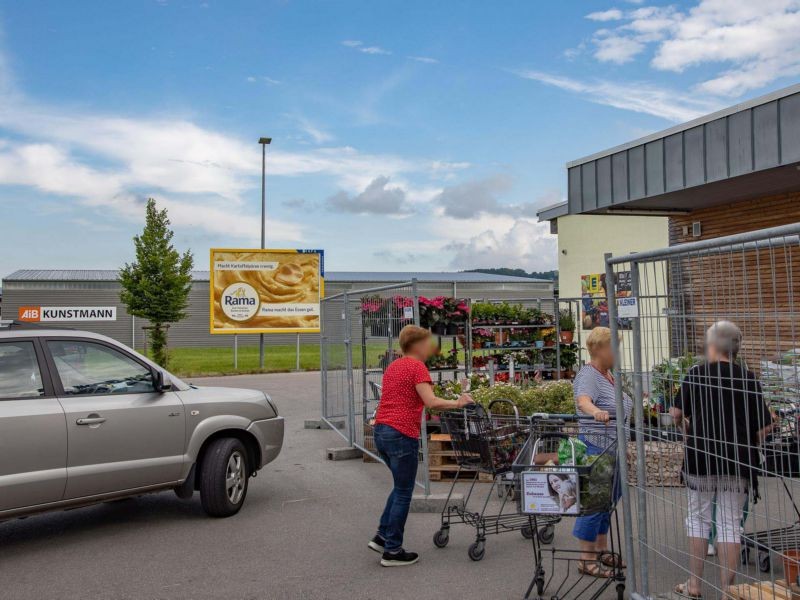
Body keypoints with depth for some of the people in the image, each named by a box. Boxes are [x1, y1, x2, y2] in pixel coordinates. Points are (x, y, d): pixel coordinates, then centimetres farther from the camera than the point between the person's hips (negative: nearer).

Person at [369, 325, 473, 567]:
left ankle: (382, 536, 22)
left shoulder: (393, 366, 16)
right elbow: (430, 401, -21)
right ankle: (392, 551, 10)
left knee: (401, 486, 23)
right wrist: (457, 403, -11)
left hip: (381, 431, 9)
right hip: (402, 434, -9)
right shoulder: (417, 367, -10)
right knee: (403, 492, 3)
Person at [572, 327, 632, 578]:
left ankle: (602, 550, 27)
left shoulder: (607, 373, 12)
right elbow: (583, 399, -40)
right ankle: (586, 559, 4)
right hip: (596, 446, -10)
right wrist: (596, 412, -57)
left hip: (613, 447, 10)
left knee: (609, 498, 16)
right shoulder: (588, 375, -18)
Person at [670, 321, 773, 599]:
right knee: (730, 523, 8)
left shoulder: (696, 374, -6)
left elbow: (676, 413, -7)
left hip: (700, 457, 0)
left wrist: (685, 427, 14)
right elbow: (765, 427, -6)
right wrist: (748, 443, 11)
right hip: (737, 461, 0)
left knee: (698, 518, 13)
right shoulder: (747, 378, -5)